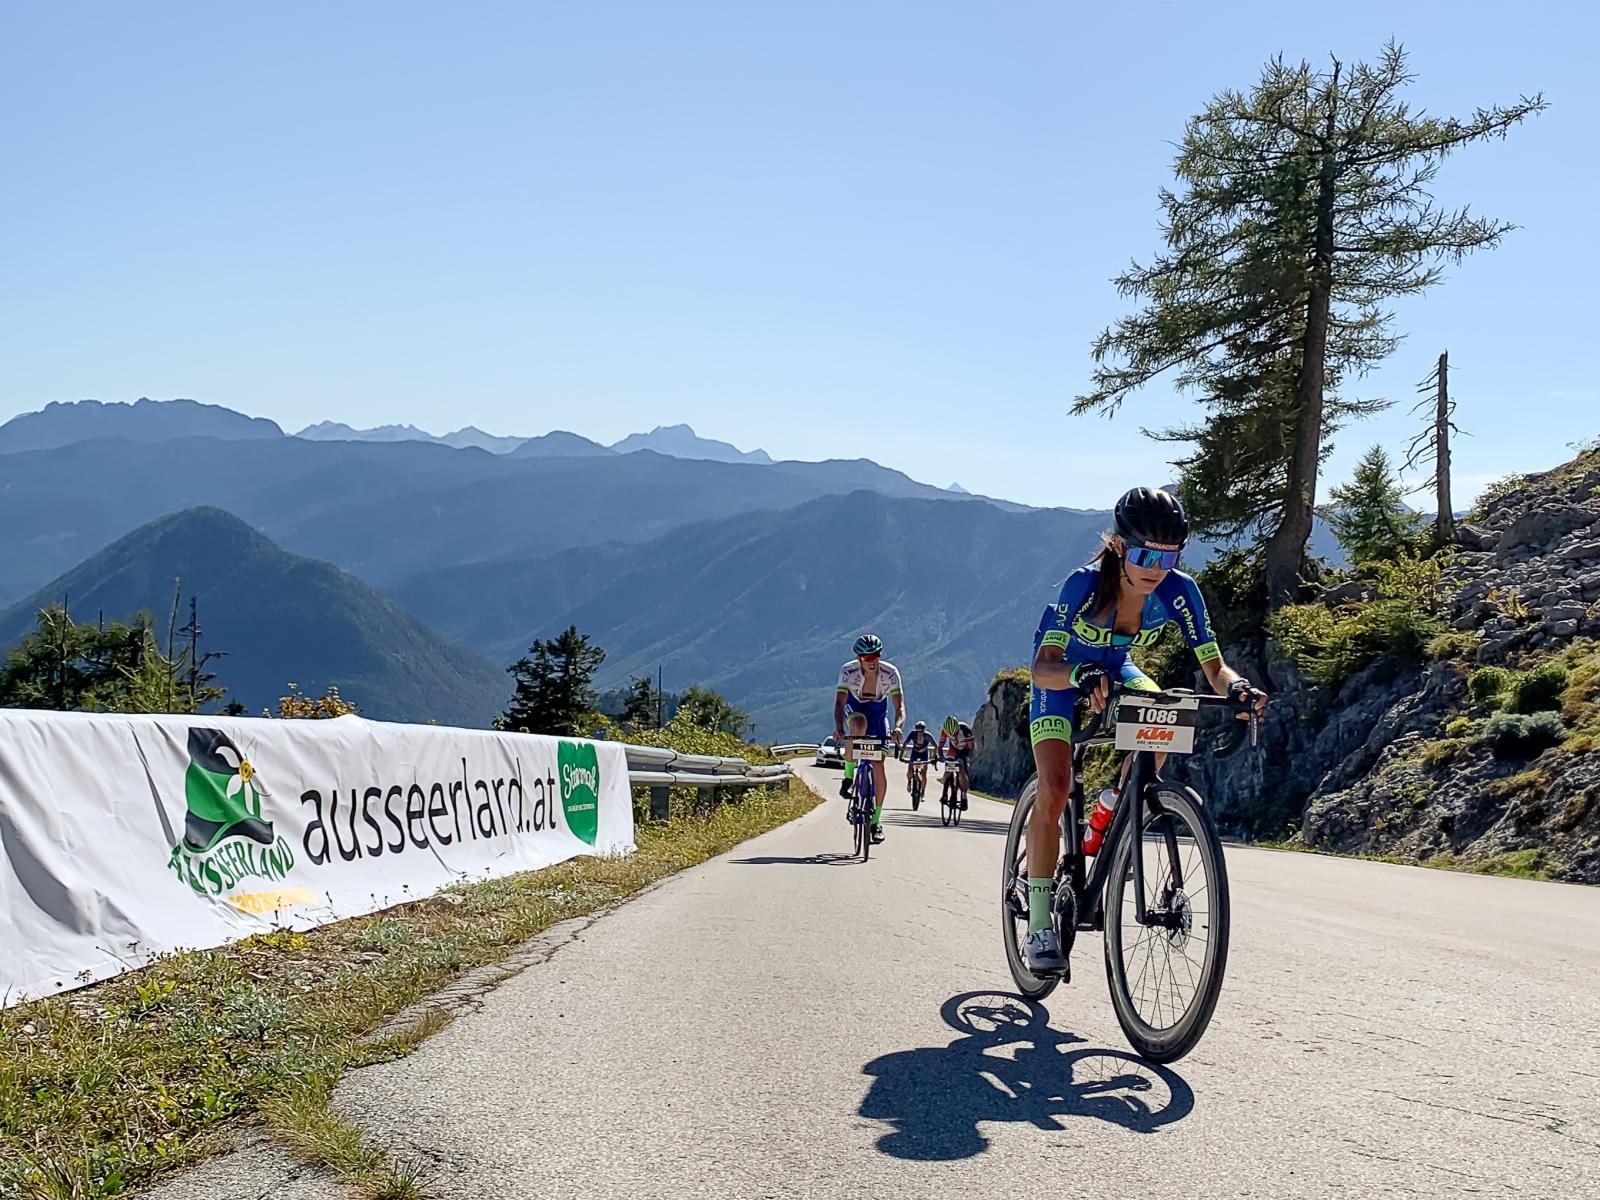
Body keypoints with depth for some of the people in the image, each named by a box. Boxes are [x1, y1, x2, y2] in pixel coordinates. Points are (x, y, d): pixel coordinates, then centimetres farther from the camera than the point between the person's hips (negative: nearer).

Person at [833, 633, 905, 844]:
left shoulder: (890, 673, -28)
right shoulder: (848, 671, -29)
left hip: (878, 715, 1)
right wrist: (838, 727, -53)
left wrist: (898, 726, -52)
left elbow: (900, 706, -32)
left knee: (878, 766, -7)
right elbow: (839, 703, -35)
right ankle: (848, 777, -22)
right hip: (855, 708, -1)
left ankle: (876, 819, 4)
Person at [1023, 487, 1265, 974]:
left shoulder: (1179, 592, -25)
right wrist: (1082, 675, -62)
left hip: (1115, 668, 3)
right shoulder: (1085, 584, -34)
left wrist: (1236, 686, -45)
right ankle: (1040, 925, -8)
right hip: (1062, 672, -3)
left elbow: (1214, 666, -23)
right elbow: (1043, 668, -41)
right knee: (1055, 788, -18)